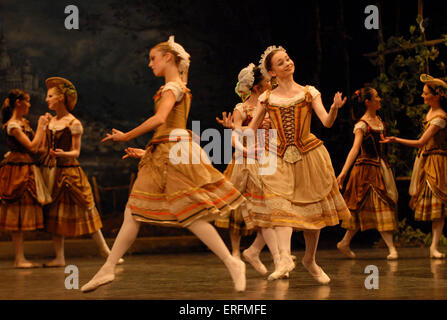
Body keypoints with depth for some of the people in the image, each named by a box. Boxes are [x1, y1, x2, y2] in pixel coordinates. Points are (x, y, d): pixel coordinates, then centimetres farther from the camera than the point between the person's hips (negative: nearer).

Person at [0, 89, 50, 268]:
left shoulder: (23, 123, 16)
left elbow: (39, 146, 16)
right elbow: (32, 146, -17)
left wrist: (44, 126, 14)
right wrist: (40, 126, -8)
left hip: (27, 171, 9)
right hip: (18, 171, -9)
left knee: (21, 216, 8)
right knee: (18, 215, -7)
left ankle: (20, 258, 9)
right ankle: (19, 259, -4)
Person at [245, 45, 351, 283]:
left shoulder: (309, 92, 4)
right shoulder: (267, 98, 6)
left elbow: (327, 122, -8)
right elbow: (252, 129, 7)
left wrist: (335, 109, -28)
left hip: (309, 156, 0)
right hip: (279, 158, 0)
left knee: (312, 210, 6)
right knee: (279, 206, -21)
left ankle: (310, 260, 24)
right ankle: (284, 258, -33)